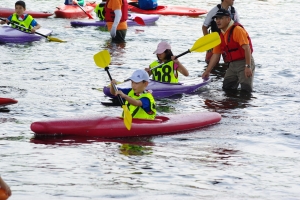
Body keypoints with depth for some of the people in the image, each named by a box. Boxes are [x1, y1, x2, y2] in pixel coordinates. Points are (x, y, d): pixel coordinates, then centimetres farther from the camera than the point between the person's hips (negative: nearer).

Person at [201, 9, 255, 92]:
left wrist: (248, 66, -28)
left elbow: (247, 48, -22)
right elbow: (216, 54, 15)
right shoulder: (220, 36, 10)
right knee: (226, 89, 12)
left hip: (244, 63, -9)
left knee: (246, 90, -12)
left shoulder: (237, 30, -16)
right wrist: (207, 71, 12)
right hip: (232, 65, 9)